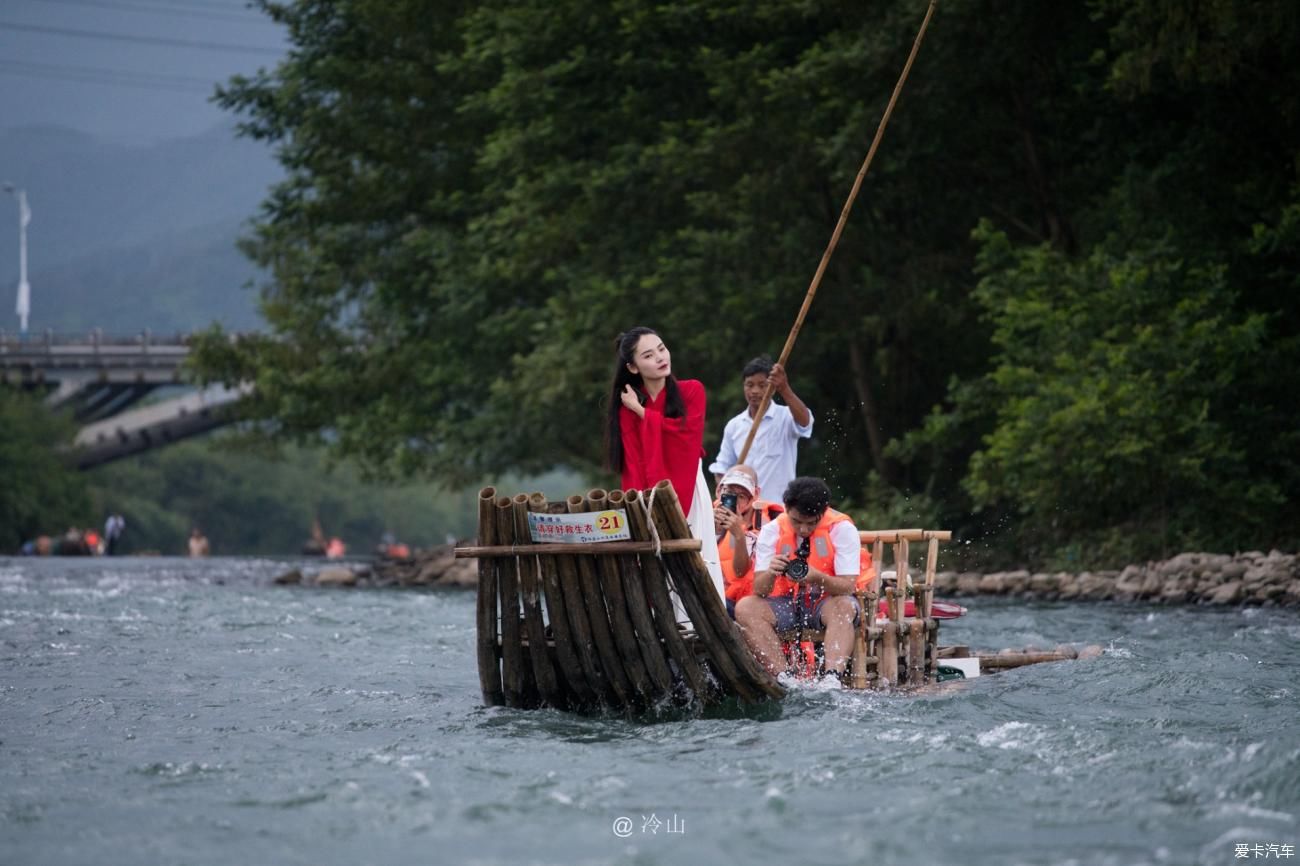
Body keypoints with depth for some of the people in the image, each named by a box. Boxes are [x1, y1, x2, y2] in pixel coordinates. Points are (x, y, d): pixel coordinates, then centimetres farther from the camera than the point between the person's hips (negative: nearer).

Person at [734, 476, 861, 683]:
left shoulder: (842, 528, -10)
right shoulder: (772, 531, -3)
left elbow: (847, 587, -16)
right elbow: (759, 590, -8)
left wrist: (817, 577, -37)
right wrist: (771, 573, -32)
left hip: (827, 602, -3)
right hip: (786, 603, 3)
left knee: (844, 607, -36)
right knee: (745, 607, -24)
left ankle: (832, 678, -52)